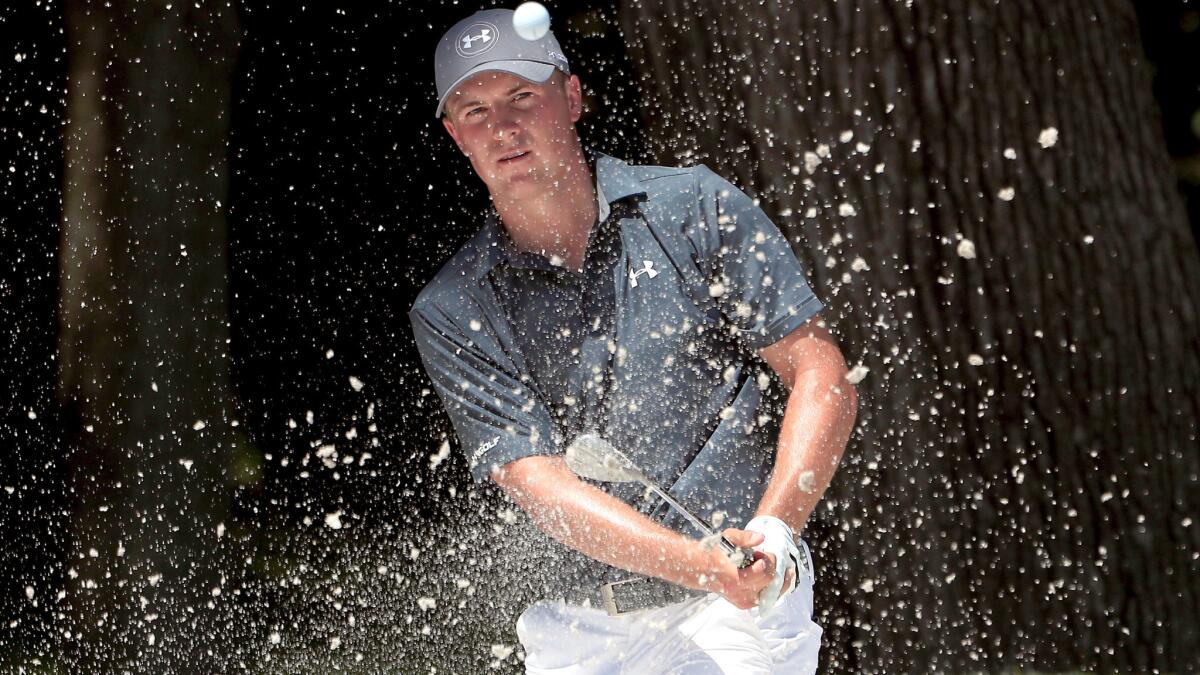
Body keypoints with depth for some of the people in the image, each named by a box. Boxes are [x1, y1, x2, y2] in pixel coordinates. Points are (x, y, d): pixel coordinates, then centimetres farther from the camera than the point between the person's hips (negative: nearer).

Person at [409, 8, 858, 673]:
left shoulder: (694, 209, -1)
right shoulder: (450, 316, 1)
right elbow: (536, 481, -9)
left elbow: (822, 378, -2)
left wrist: (771, 533, -18)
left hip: (741, 609, -2)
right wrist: (703, 563, -24)